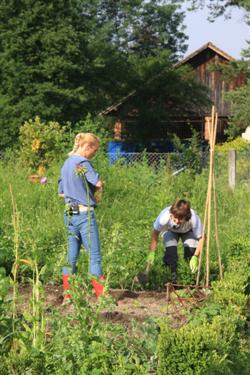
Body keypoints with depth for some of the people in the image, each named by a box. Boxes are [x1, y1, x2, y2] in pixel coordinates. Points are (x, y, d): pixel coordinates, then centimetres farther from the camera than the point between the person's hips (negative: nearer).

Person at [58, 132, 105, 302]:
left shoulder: (66, 164, 14)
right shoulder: (83, 163, -12)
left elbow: (61, 192, 19)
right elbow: (99, 183, -21)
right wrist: (93, 190, 1)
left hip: (70, 214, 8)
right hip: (85, 214, -8)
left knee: (71, 255, 10)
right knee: (95, 255, -2)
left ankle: (67, 295, 11)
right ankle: (101, 295, -1)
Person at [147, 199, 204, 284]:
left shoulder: (194, 219, -43)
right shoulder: (164, 217, -42)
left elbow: (201, 238, -29)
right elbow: (155, 233, -24)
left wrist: (196, 257, -37)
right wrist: (152, 253, -27)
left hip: (188, 231, 0)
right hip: (170, 230, 0)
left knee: (191, 251, -23)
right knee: (171, 249, -26)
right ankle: (173, 275, -3)